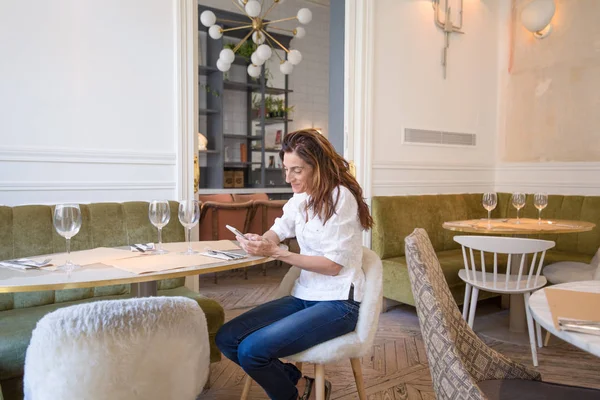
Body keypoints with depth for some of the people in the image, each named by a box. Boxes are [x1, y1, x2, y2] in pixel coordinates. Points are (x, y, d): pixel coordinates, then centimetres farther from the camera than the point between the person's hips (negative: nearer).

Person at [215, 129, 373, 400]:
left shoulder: (341, 197, -16)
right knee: (226, 339, -5)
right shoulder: (300, 198, 7)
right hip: (304, 296, 8)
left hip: (337, 303, -8)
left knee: (252, 350, -22)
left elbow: (333, 265, -18)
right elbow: (278, 231, 20)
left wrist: (276, 253, -22)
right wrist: (260, 241, -5)